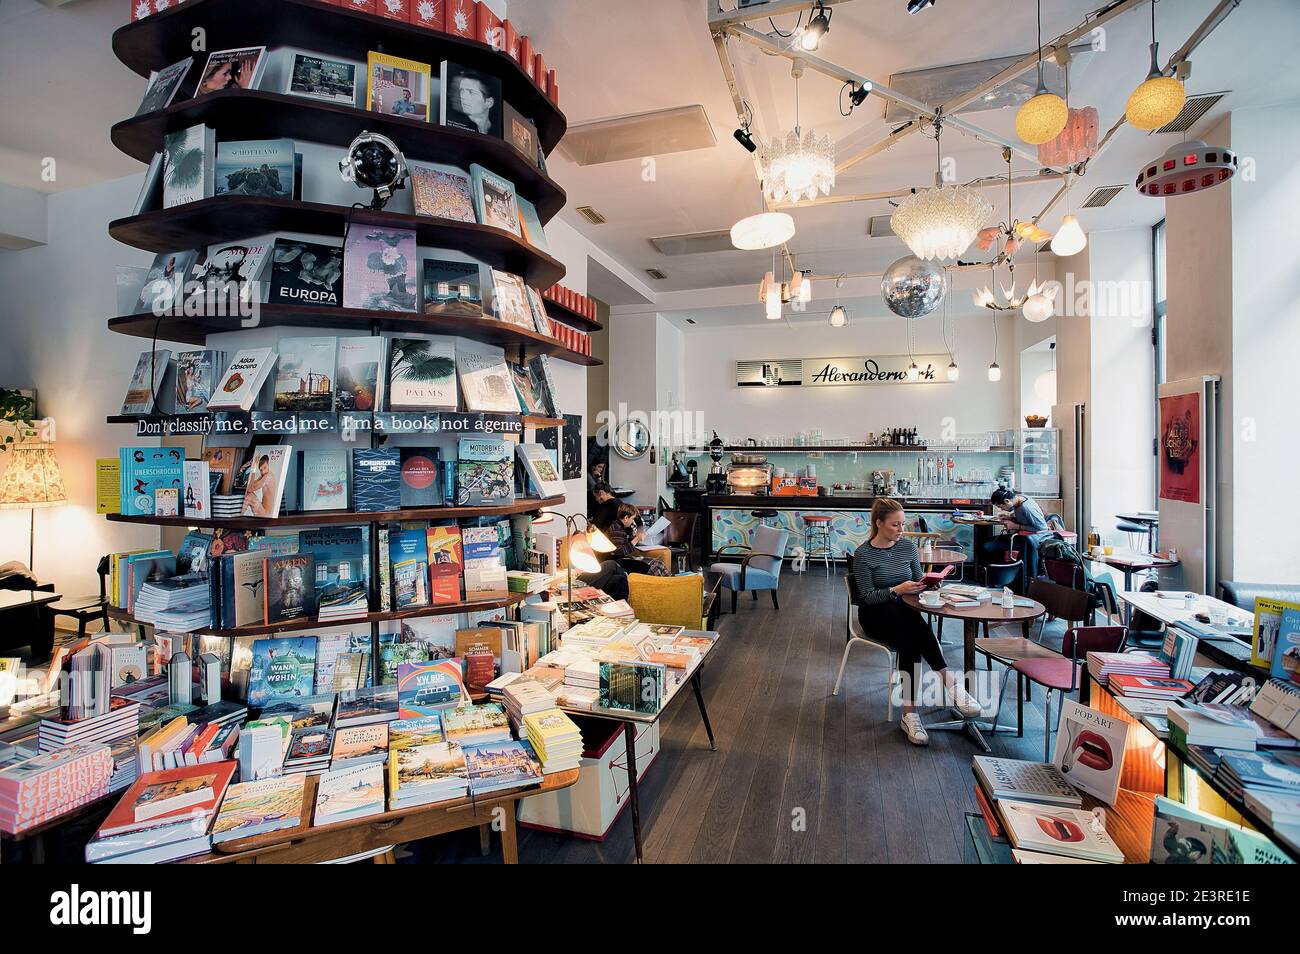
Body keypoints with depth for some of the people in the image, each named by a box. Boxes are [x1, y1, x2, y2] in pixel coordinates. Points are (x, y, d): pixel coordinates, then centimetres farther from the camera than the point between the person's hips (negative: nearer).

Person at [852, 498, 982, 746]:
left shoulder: (908, 546, 5)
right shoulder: (863, 554, -9)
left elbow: (918, 581, 12)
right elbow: (868, 596, -11)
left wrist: (926, 584, -11)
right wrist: (897, 590, -26)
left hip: (904, 610, 4)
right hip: (875, 614, -3)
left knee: (910, 640, -32)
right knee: (915, 627, -34)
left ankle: (910, 712, -37)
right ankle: (952, 683, -34)